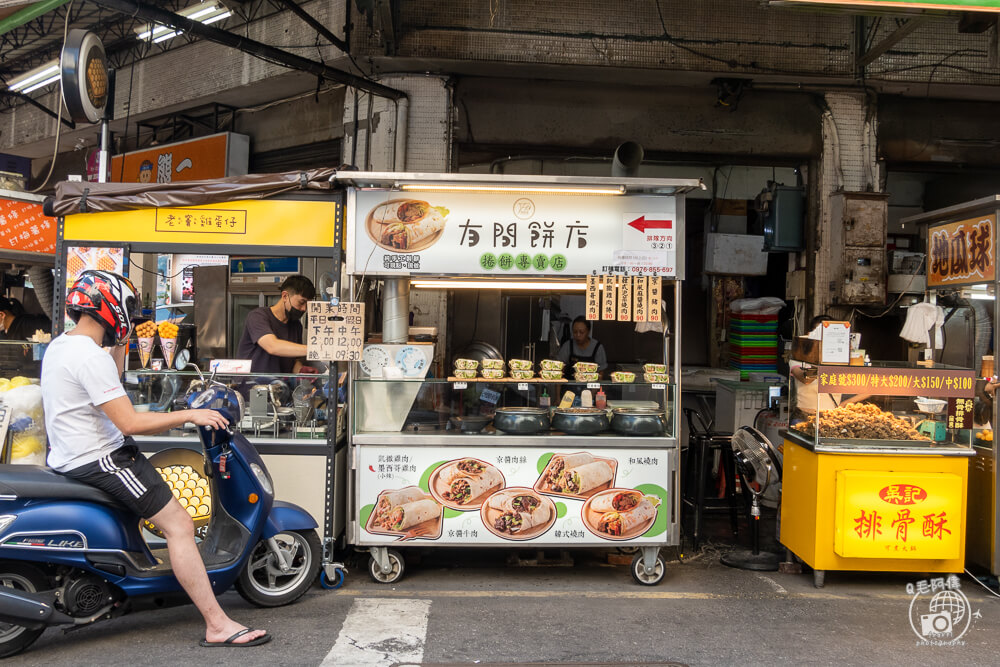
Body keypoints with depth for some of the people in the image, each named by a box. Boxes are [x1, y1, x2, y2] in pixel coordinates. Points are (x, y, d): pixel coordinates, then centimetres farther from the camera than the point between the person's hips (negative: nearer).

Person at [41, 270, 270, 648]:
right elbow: (130, 423, -25)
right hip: (98, 460, -11)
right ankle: (218, 626, -15)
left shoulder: (59, 346, 10)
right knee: (180, 525, -14)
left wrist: (119, 346, 17)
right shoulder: (90, 356, -22)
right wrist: (189, 415, -18)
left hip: (68, 457, 11)